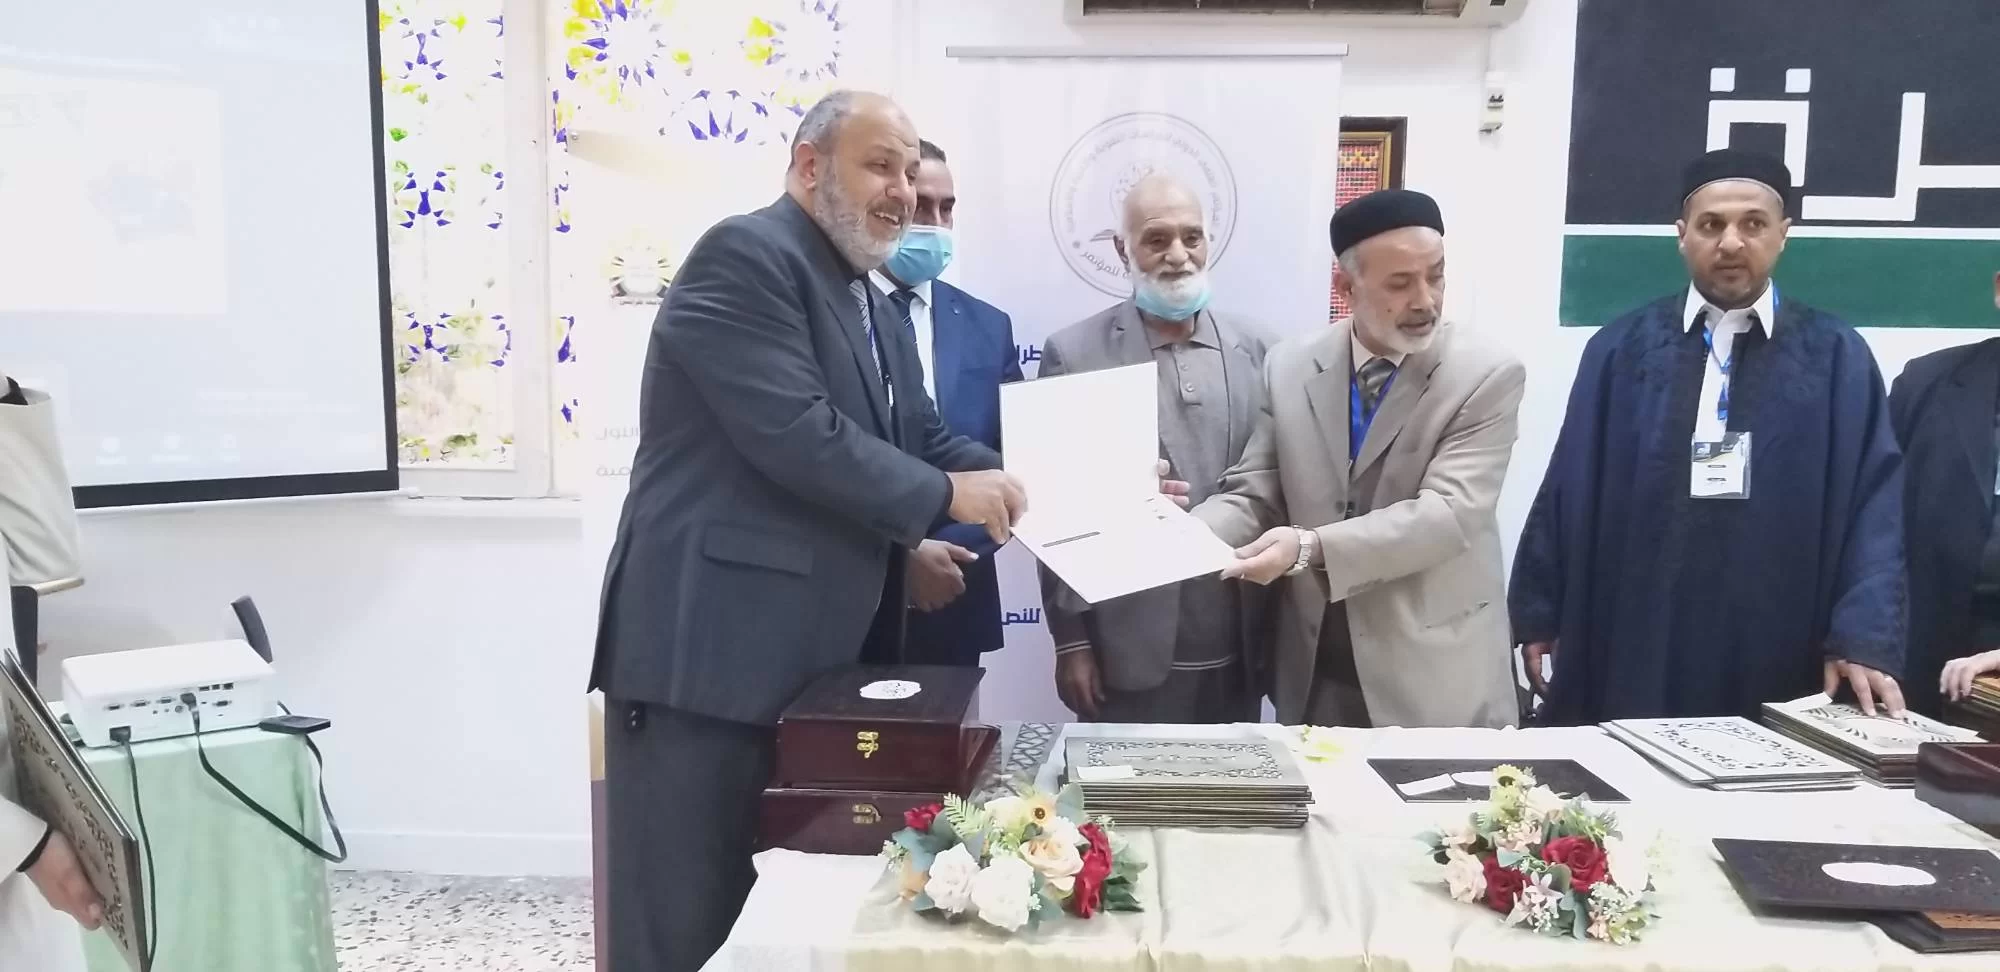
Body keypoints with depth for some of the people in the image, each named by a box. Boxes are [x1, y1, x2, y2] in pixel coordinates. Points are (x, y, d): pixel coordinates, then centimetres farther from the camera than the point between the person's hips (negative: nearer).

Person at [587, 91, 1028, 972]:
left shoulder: (869, 302, 19)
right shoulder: (744, 255, -11)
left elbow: (917, 438, 15)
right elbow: (796, 434, -22)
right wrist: (944, 497, -13)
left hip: (815, 653, 9)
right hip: (710, 647, -9)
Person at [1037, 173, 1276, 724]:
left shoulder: (1252, 350, 5)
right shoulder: (1075, 353, -4)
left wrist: (1279, 630, 7)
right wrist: (1071, 639, -5)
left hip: (1239, 655, 3)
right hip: (1130, 655, -3)